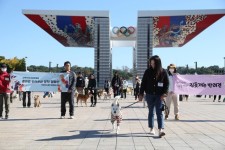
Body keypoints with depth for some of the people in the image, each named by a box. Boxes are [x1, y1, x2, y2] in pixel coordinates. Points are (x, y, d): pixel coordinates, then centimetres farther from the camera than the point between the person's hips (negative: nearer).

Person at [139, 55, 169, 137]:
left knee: (159, 112, -8)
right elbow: (143, 83, 4)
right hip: (149, 95, 2)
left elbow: (167, 84, 0)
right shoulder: (148, 71, 0)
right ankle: (152, 129, 20)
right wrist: (141, 94, 0)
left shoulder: (163, 72, -3)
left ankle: (160, 130, -13)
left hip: (159, 95, -2)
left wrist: (164, 93, -11)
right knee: (151, 112, 11)